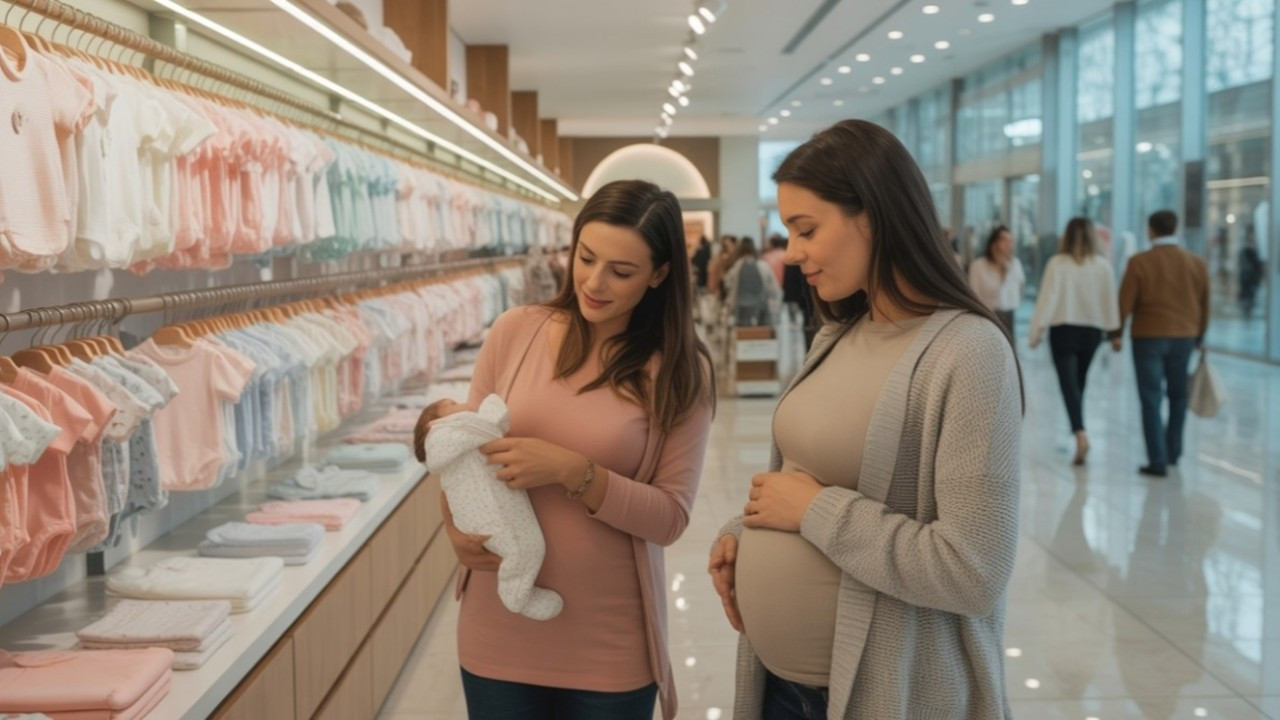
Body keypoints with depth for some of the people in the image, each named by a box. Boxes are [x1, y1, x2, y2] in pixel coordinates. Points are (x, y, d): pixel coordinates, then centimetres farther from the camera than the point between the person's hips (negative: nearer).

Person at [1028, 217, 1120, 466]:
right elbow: (1110, 300, 1)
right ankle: (1078, 431, 25)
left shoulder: (1057, 264, -10)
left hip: (1063, 329, -3)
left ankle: (1080, 433, -24)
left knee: (1069, 383, -6)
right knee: (1079, 383, 17)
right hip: (1092, 330, 3)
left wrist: (1036, 331, -4)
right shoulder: (1103, 265, -3)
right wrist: (1113, 329, 12)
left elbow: (1047, 298, -10)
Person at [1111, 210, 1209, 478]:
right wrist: (1199, 335, 21)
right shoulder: (1197, 263, 2)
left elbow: (1125, 302, -9)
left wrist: (1117, 333, 3)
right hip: (1184, 336, 4)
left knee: (1151, 399, 0)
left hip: (1148, 336, -3)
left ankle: (1158, 461, -4)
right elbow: (1204, 305, 8)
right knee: (1178, 396, 19)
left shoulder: (1140, 262, -10)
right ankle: (1173, 452, 28)